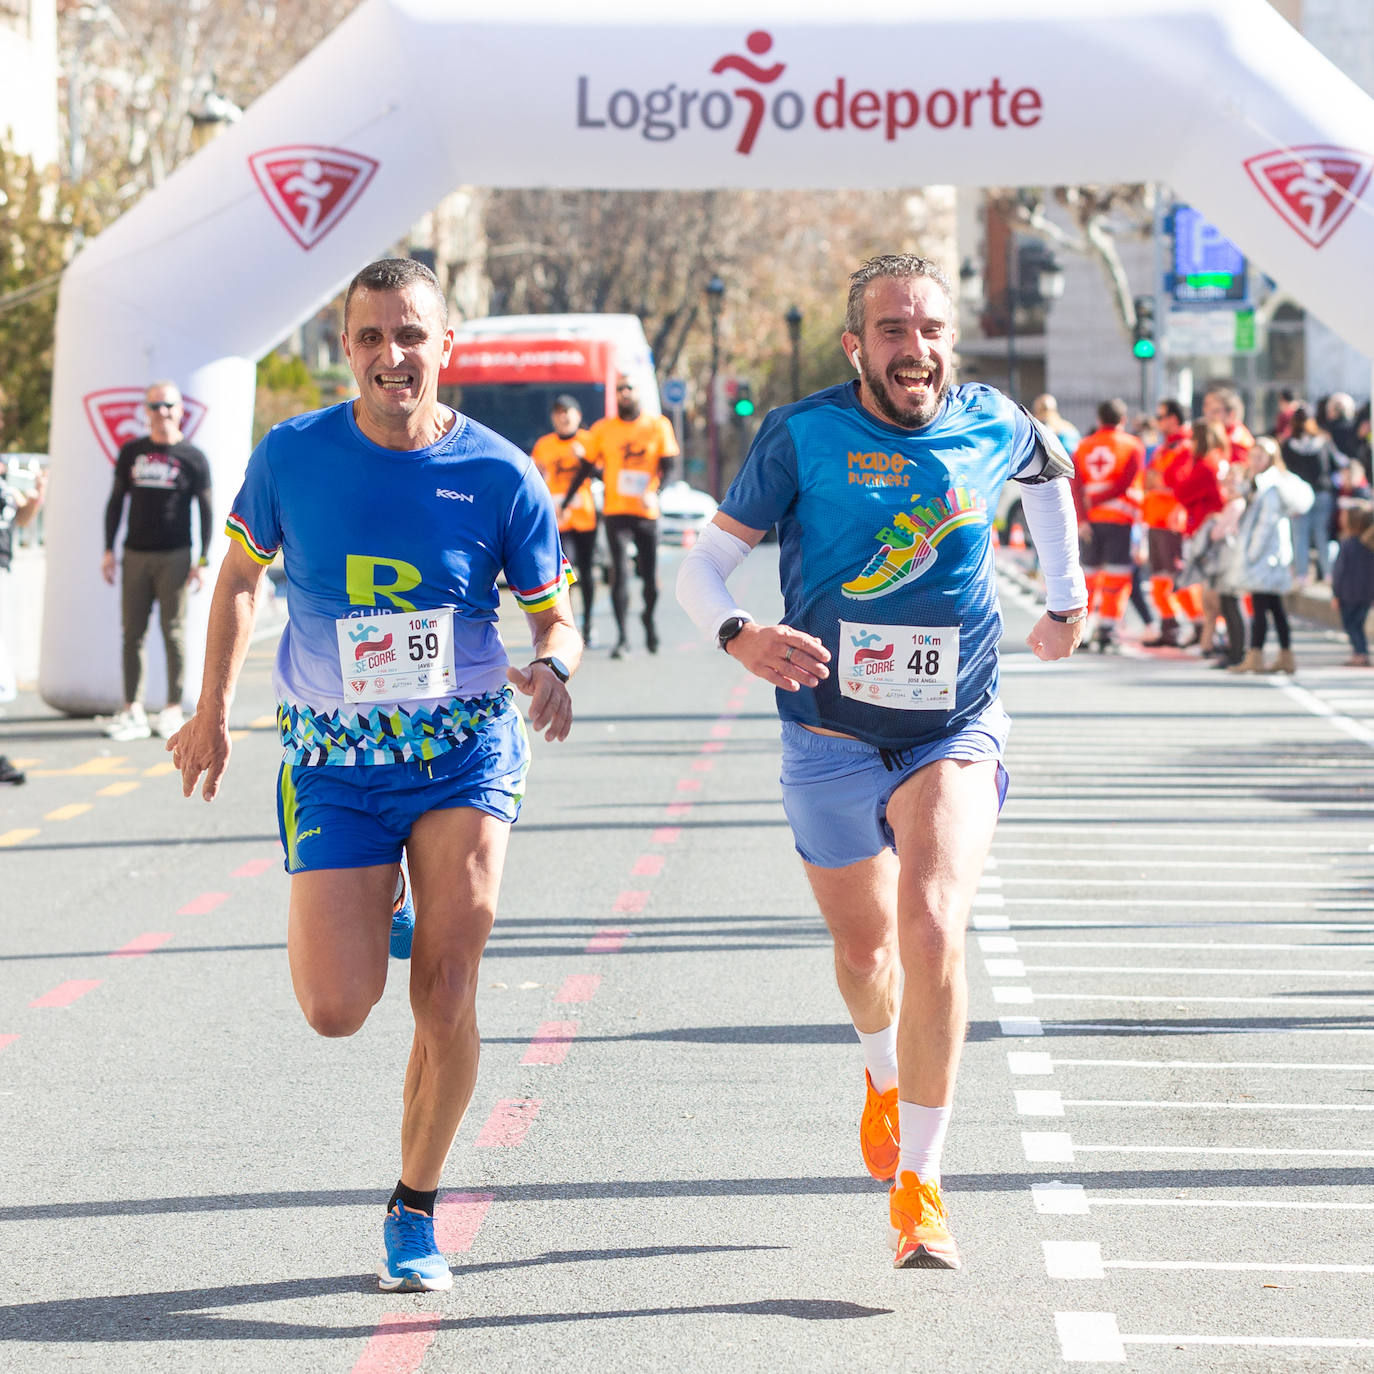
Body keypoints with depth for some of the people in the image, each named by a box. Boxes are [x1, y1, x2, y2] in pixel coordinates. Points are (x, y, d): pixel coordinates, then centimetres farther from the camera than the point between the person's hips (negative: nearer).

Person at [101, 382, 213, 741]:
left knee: (173, 631, -2)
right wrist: (108, 550, 8)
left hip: (174, 556, -3)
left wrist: (203, 560, -4)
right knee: (133, 632, -1)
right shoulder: (131, 452, 11)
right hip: (135, 555, 3)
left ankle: (173, 711, 3)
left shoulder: (192, 458, 3)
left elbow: (206, 511, 3)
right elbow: (116, 501, 15)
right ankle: (132, 711, 0)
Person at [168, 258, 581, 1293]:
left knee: (446, 989, -13)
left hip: (466, 748, -1)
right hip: (332, 760, 1)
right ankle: (358, 925, 30)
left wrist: (551, 669, -19)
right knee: (338, 1010, -9)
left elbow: (554, 618, 4)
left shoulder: (500, 476, -6)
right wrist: (213, 712, 12)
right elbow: (241, 573, 14)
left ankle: (415, 1210, 7)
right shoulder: (293, 456, -4)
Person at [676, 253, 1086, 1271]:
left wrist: (1069, 597, 19)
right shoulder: (802, 435, -11)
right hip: (831, 737, 1)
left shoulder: (994, 428, -5)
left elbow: (1053, 473, 21)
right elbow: (704, 564, -10)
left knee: (932, 930, -22)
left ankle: (918, 1185, -14)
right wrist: (739, 635, -30)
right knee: (864, 949, 16)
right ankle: (885, 1071, 53)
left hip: (954, 732, 0)